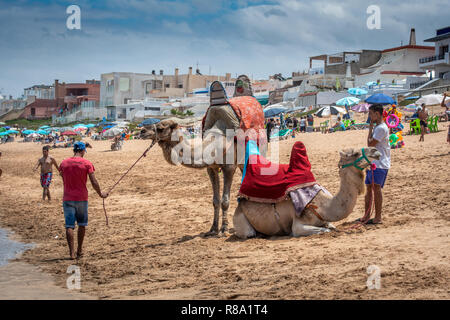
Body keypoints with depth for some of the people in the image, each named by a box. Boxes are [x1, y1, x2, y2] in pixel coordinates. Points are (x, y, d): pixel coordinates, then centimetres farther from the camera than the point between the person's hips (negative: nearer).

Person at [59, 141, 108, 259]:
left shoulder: (64, 163, 2)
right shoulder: (87, 163, -6)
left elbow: (64, 181, 11)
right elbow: (94, 182, -8)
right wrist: (101, 194, 7)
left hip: (68, 199, 1)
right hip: (82, 198, -1)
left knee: (69, 226, 1)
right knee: (82, 224, 15)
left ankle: (72, 252, -5)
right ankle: (79, 250, 22)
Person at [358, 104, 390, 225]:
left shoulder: (381, 128, -14)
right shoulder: (376, 127, 18)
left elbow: (370, 144, -16)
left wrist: (370, 128, -7)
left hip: (380, 164, -10)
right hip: (372, 163, 10)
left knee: (376, 187, -12)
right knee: (368, 188, 12)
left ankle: (378, 217, -9)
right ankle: (367, 215, 19)